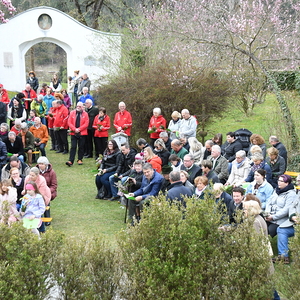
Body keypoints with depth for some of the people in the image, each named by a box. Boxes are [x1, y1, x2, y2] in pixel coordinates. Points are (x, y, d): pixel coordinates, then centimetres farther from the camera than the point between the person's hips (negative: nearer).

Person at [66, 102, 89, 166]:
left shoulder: (85, 114, 1)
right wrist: (74, 129, -11)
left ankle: (80, 160, 20)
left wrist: (79, 129, -12)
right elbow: (69, 122, 0)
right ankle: (70, 161, -9)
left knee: (81, 147, 8)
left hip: (82, 133, 0)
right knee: (73, 147, -5)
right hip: (73, 133, 0)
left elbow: (86, 124, -5)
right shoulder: (72, 113, 5)